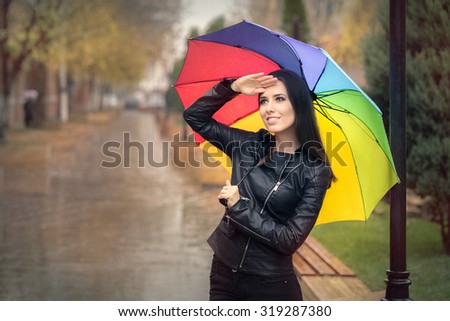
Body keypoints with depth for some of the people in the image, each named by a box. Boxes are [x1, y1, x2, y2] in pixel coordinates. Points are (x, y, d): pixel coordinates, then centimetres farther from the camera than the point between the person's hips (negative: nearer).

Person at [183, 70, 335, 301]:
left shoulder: (315, 172, -12)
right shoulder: (250, 145, 1)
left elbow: (290, 240, -16)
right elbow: (195, 117, 7)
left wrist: (239, 207, -13)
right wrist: (233, 87, -6)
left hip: (271, 283, -4)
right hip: (223, 271, 4)